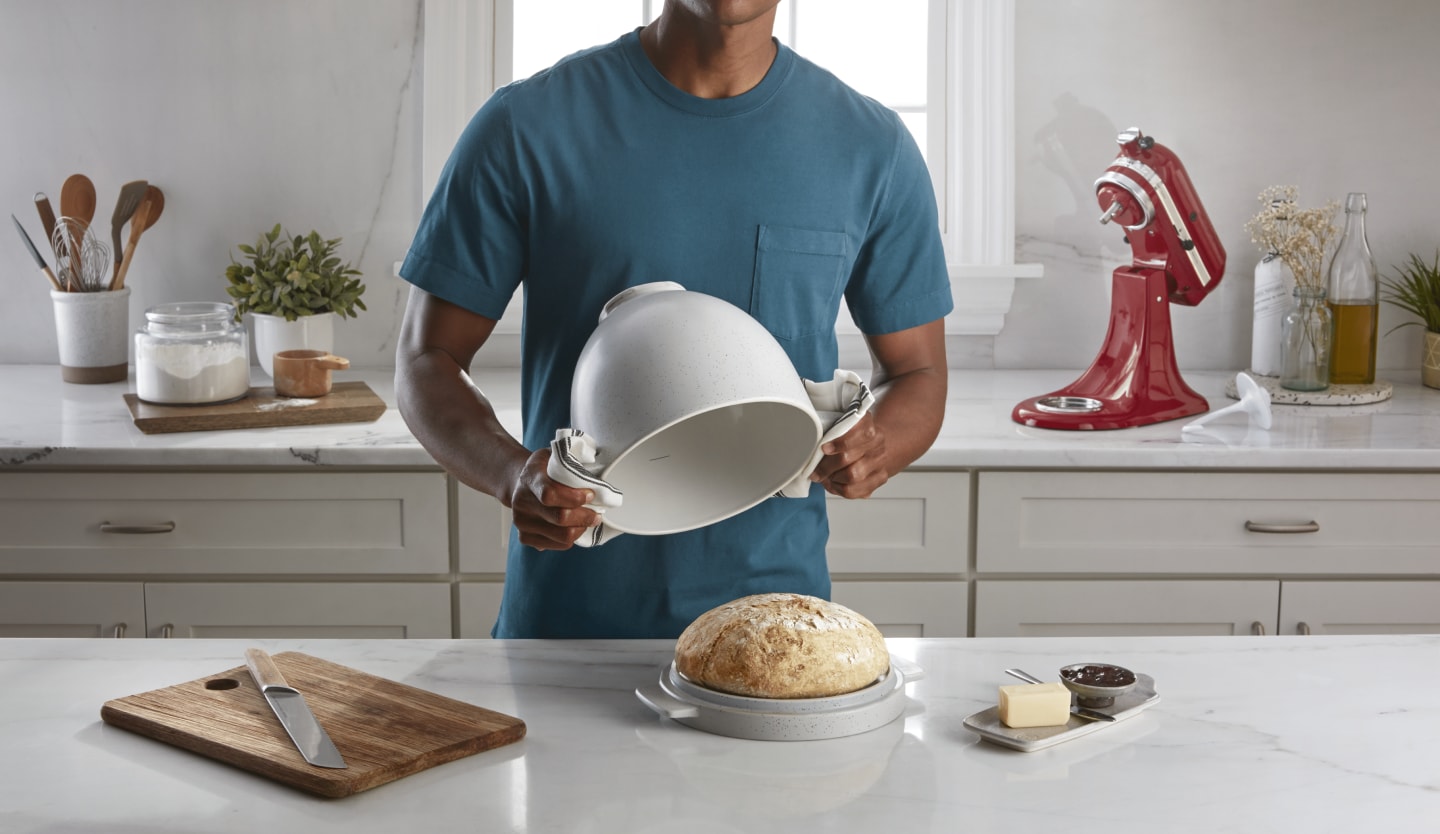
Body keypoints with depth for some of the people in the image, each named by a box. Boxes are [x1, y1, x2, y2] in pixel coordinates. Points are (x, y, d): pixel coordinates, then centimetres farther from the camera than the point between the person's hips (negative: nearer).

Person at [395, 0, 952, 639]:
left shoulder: (873, 149, 0)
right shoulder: (526, 127, -5)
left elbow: (917, 375, 10)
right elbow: (427, 359, -1)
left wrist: (874, 448, -15)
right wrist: (513, 475, -22)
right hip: (564, 618, -1)